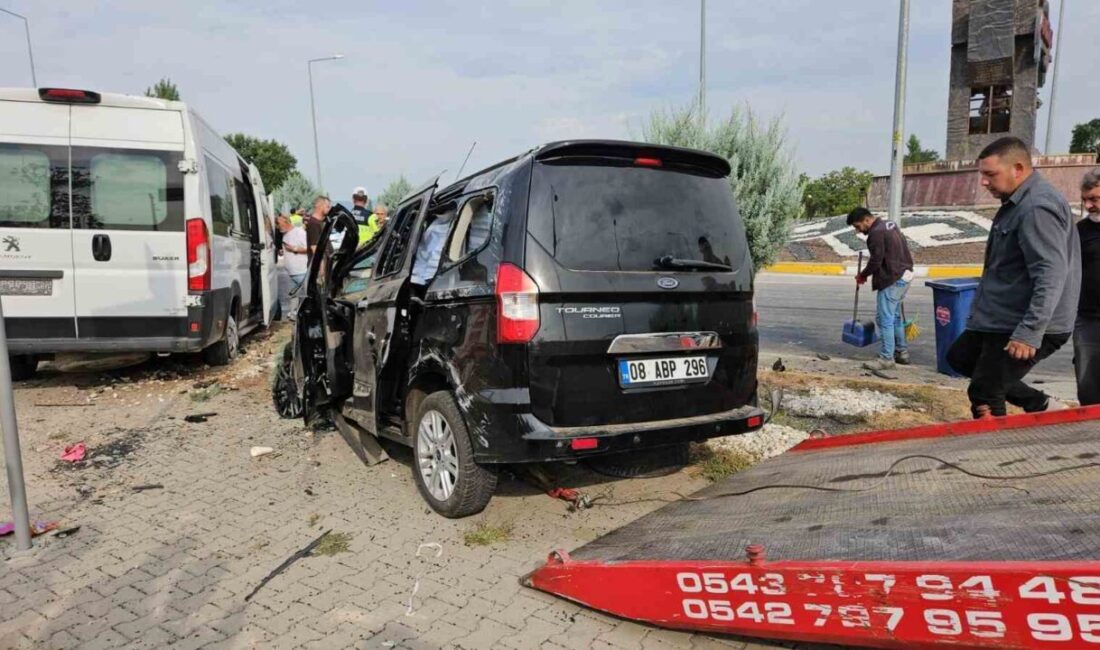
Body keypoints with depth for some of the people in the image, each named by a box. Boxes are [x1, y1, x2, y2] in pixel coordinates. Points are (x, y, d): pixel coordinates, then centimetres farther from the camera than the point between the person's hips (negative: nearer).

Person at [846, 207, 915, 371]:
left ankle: (886, 358, -4)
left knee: (885, 319, -6)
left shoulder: (876, 233, -16)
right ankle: (901, 352, 26)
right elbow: (897, 253, 18)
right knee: (895, 316, 18)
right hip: (904, 275, 10)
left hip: (891, 279, -10)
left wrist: (863, 275, -2)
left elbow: (876, 260, -17)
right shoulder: (890, 225, 16)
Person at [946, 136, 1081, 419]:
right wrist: (981, 311, 25)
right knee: (959, 357, 21)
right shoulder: (1018, 202, 12)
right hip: (1000, 320, 11)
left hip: (1020, 326, -11)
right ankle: (1040, 405, 22)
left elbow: (1050, 276, -28)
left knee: (984, 396, -4)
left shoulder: (1038, 207, -21)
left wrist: (1030, 333, -31)